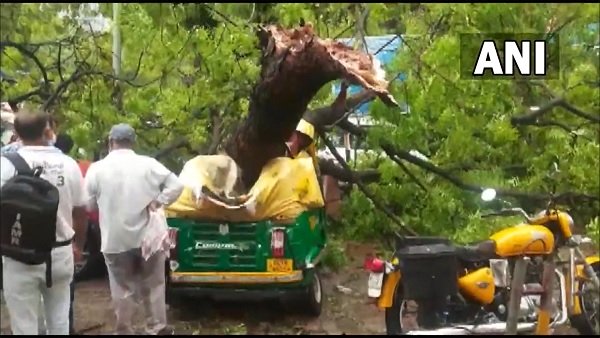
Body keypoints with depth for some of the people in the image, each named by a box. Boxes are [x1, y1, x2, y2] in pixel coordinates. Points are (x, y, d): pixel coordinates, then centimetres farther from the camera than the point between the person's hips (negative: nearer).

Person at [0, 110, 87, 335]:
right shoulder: (68, 163, -1)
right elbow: (80, 211, 7)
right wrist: (78, 245, 23)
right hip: (60, 254, 3)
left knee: (24, 325, 8)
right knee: (59, 321, 18)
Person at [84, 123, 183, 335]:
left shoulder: (97, 168, -5)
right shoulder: (148, 164, -4)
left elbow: (87, 204, 2)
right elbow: (176, 185, -6)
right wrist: (157, 203, -4)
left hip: (115, 241, 0)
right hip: (148, 236, 1)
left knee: (123, 290, 10)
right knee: (153, 285, 13)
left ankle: (125, 331, 18)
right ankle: (157, 329, 18)